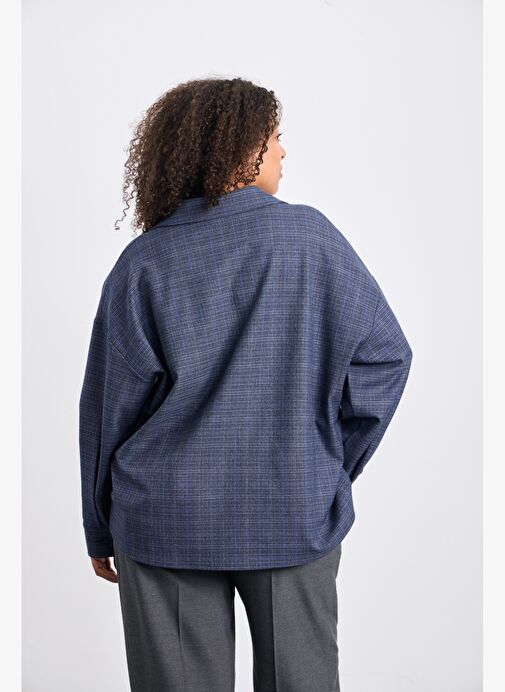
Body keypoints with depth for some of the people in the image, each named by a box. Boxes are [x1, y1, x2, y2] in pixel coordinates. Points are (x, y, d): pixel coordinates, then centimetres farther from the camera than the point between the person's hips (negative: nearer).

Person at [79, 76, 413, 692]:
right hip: (297, 514, 0)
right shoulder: (313, 237, -6)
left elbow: (108, 405, -2)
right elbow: (384, 354, -2)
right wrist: (333, 469, 8)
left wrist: (100, 528, 10)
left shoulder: (143, 262, -7)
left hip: (169, 523, 0)